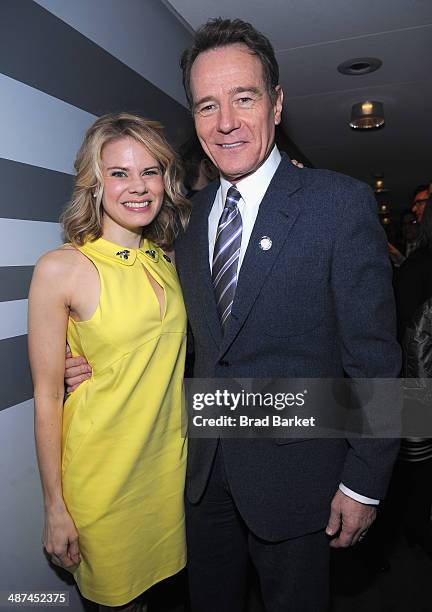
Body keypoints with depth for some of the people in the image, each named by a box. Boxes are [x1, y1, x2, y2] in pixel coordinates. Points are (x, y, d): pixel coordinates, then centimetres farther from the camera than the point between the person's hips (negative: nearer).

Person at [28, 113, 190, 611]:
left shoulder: (168, 260, 0)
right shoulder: (61, 269, -16)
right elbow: (46, 396, -12)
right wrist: (55, 506, -8)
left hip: (169, 455, 5)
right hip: (102, 468, -4)